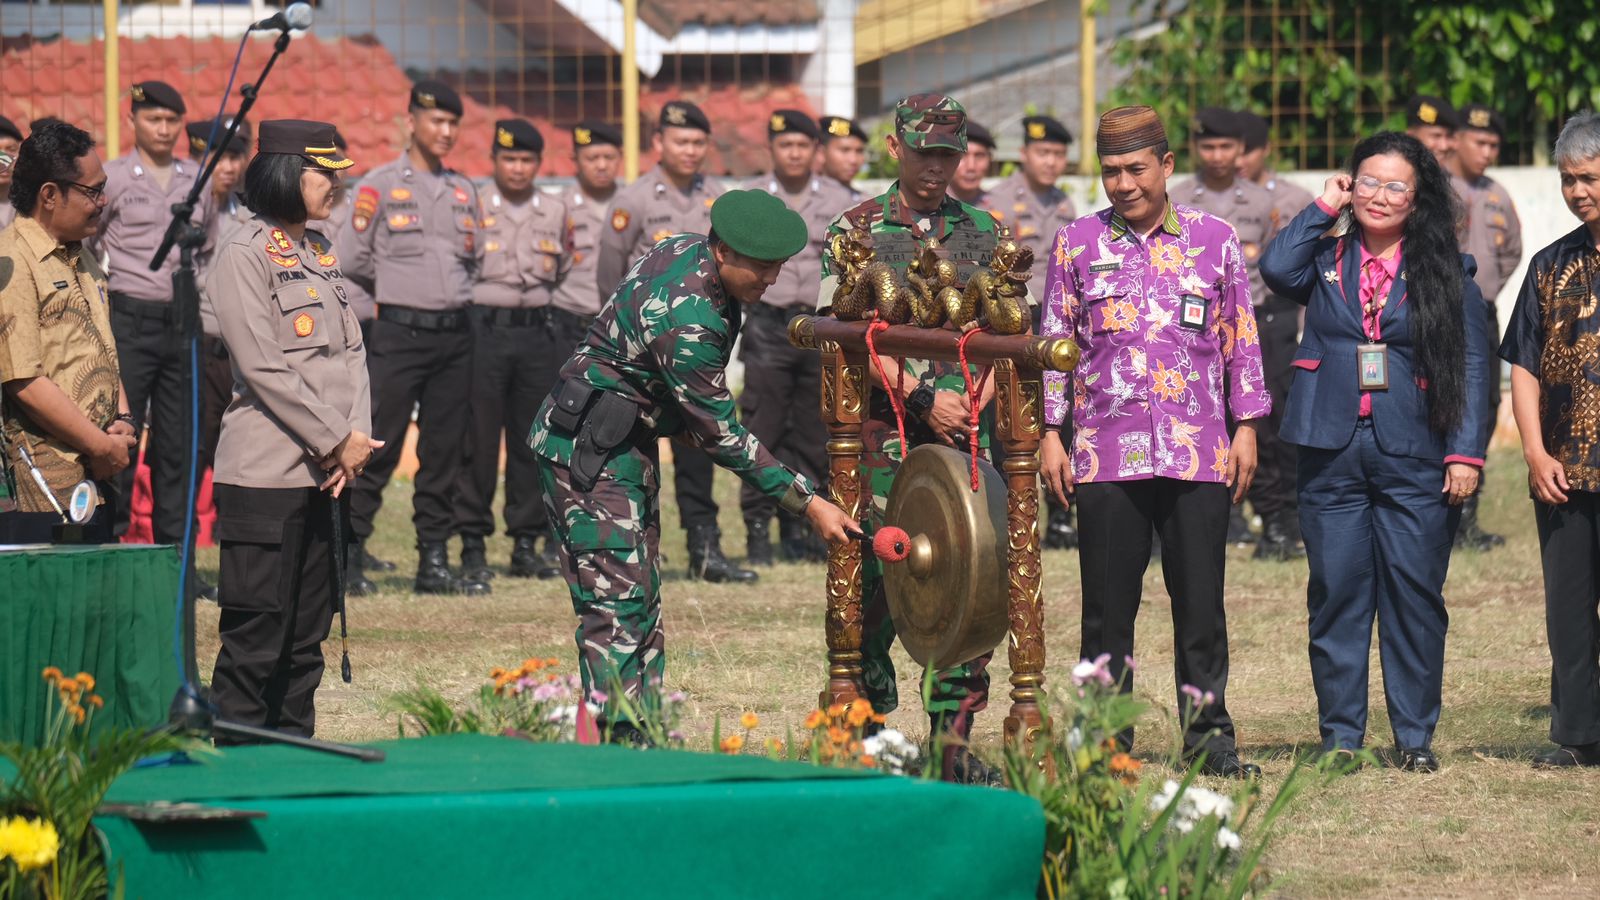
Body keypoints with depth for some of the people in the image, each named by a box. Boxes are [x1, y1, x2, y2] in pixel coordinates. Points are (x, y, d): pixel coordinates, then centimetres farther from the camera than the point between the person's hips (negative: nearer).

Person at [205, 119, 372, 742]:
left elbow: (350, 350, 14)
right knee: (256, 637, -7)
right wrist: (338, 441, -13)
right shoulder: (244, 255, -9)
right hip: (267, 474, -8)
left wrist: (357, 438, -2)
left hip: (325, 476, 8)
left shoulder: (320, 251, 16)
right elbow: (263, 369, -14)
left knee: (308, 634, 11)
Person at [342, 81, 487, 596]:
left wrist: (449, 295, 9)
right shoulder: (380, 186, -2)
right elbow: (352, 260, -2)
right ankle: (350, 555, -3)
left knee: (444, 452, 6)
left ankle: (434, 562, 11)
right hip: (400, 333, -5)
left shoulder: (464, 190, 15)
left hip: (454, 333, 5)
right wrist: (399, 291, 9)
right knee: (380, 447, -8)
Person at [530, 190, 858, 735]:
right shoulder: (686, 321, -29)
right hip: (588, 452, -11)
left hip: (628, 444, 11)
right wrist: (807, 503, -20)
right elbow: (720, 436, -23)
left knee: (643, 607, 8)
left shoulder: (687, 251, 0)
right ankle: (614, 745, -16)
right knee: (617, 605, -14)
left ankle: (642, 742, 9)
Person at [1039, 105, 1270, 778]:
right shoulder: (1077, 245, 8)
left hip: (1199, 455, 0)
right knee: (1108, 606, 2)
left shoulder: (1213, 238, 7)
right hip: (1105, 456, 0)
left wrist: (1246, 426, 6)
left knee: (1200, 601, 0)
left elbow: (1240, 339, 11)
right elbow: (1056, 343, 10)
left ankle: (1209, 737, 7)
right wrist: (1052, 433, 4)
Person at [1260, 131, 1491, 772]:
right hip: (1333, 453, 1)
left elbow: (1470, 369, 3)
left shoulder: (1445, 270, 6)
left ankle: (1415, 737, 6)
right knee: (1336, 593, 2)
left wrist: (1466, 453, -5)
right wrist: (1323, 208, -1)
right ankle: (1340, 735, 8)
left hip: (1414, 458, -1)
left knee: (1414, 595, -2)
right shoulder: (1326, 257, 11)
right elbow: (1276, 269, -12)